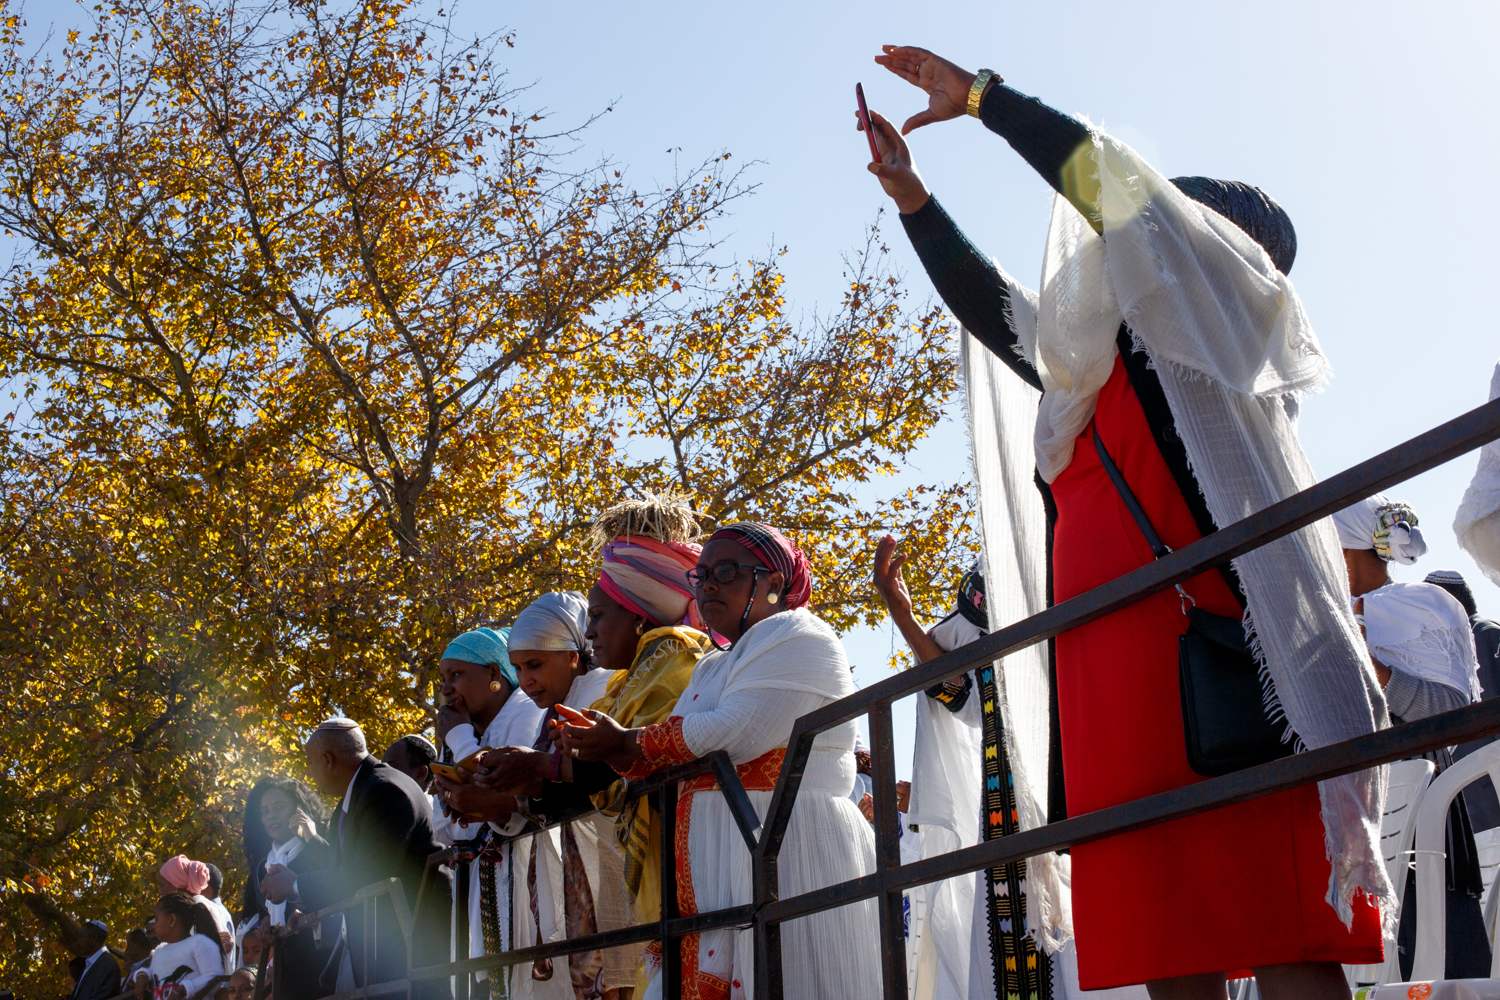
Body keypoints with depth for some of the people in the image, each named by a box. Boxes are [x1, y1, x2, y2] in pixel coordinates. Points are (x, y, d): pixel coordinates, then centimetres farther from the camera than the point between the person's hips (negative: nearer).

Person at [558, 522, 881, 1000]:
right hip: (715, 869, 8)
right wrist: (607, 751, 0)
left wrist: (625, 742, -5)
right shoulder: (712, 667, 24)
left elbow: (734, 736, -17)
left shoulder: (798, 638, -4)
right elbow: (677, 762, 19)